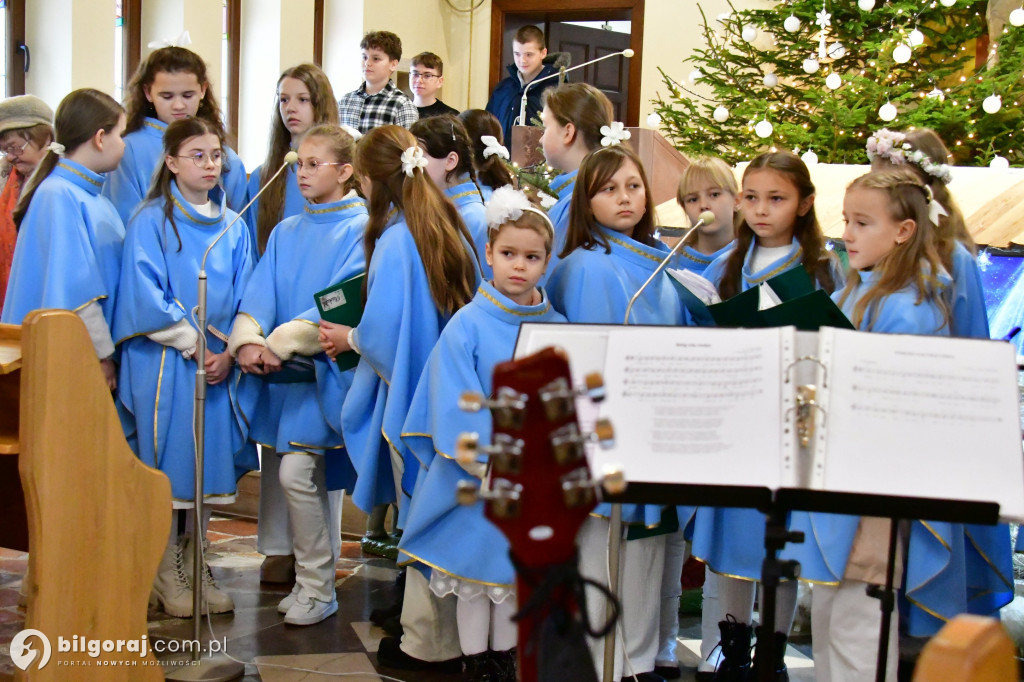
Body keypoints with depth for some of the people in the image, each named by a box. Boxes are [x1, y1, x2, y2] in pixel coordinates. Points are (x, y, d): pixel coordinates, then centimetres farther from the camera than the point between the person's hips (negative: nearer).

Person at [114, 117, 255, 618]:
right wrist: (193, 345, -12)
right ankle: (168, 575, 10)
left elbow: (244, 297, 9)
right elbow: (144, 295, -11)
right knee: (169, 467, 0)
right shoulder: (150, 221, -4)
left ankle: (196, 570, 18)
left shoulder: (233, 227, 11)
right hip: (165, 364, -4)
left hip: (218, 364, 5)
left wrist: (229, 351, -6)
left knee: (209, 464, 7)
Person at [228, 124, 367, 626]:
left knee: (296, 472, -12)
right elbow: (260, 294, 5)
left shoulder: (361, 229, -5)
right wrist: (247, 340, -16)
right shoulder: (286, 232, 15)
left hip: (327, 365, -6)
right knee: (316, 476, 11)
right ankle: (316, 578, 21)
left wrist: (283, 341, -23)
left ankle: (315, 587, 1)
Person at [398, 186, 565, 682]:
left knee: (516, 575, 13)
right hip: (473, 481, -3)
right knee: (473, 576, 8)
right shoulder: (467, 325, -9)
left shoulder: (559, 329, 2)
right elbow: (456, 405, -11)